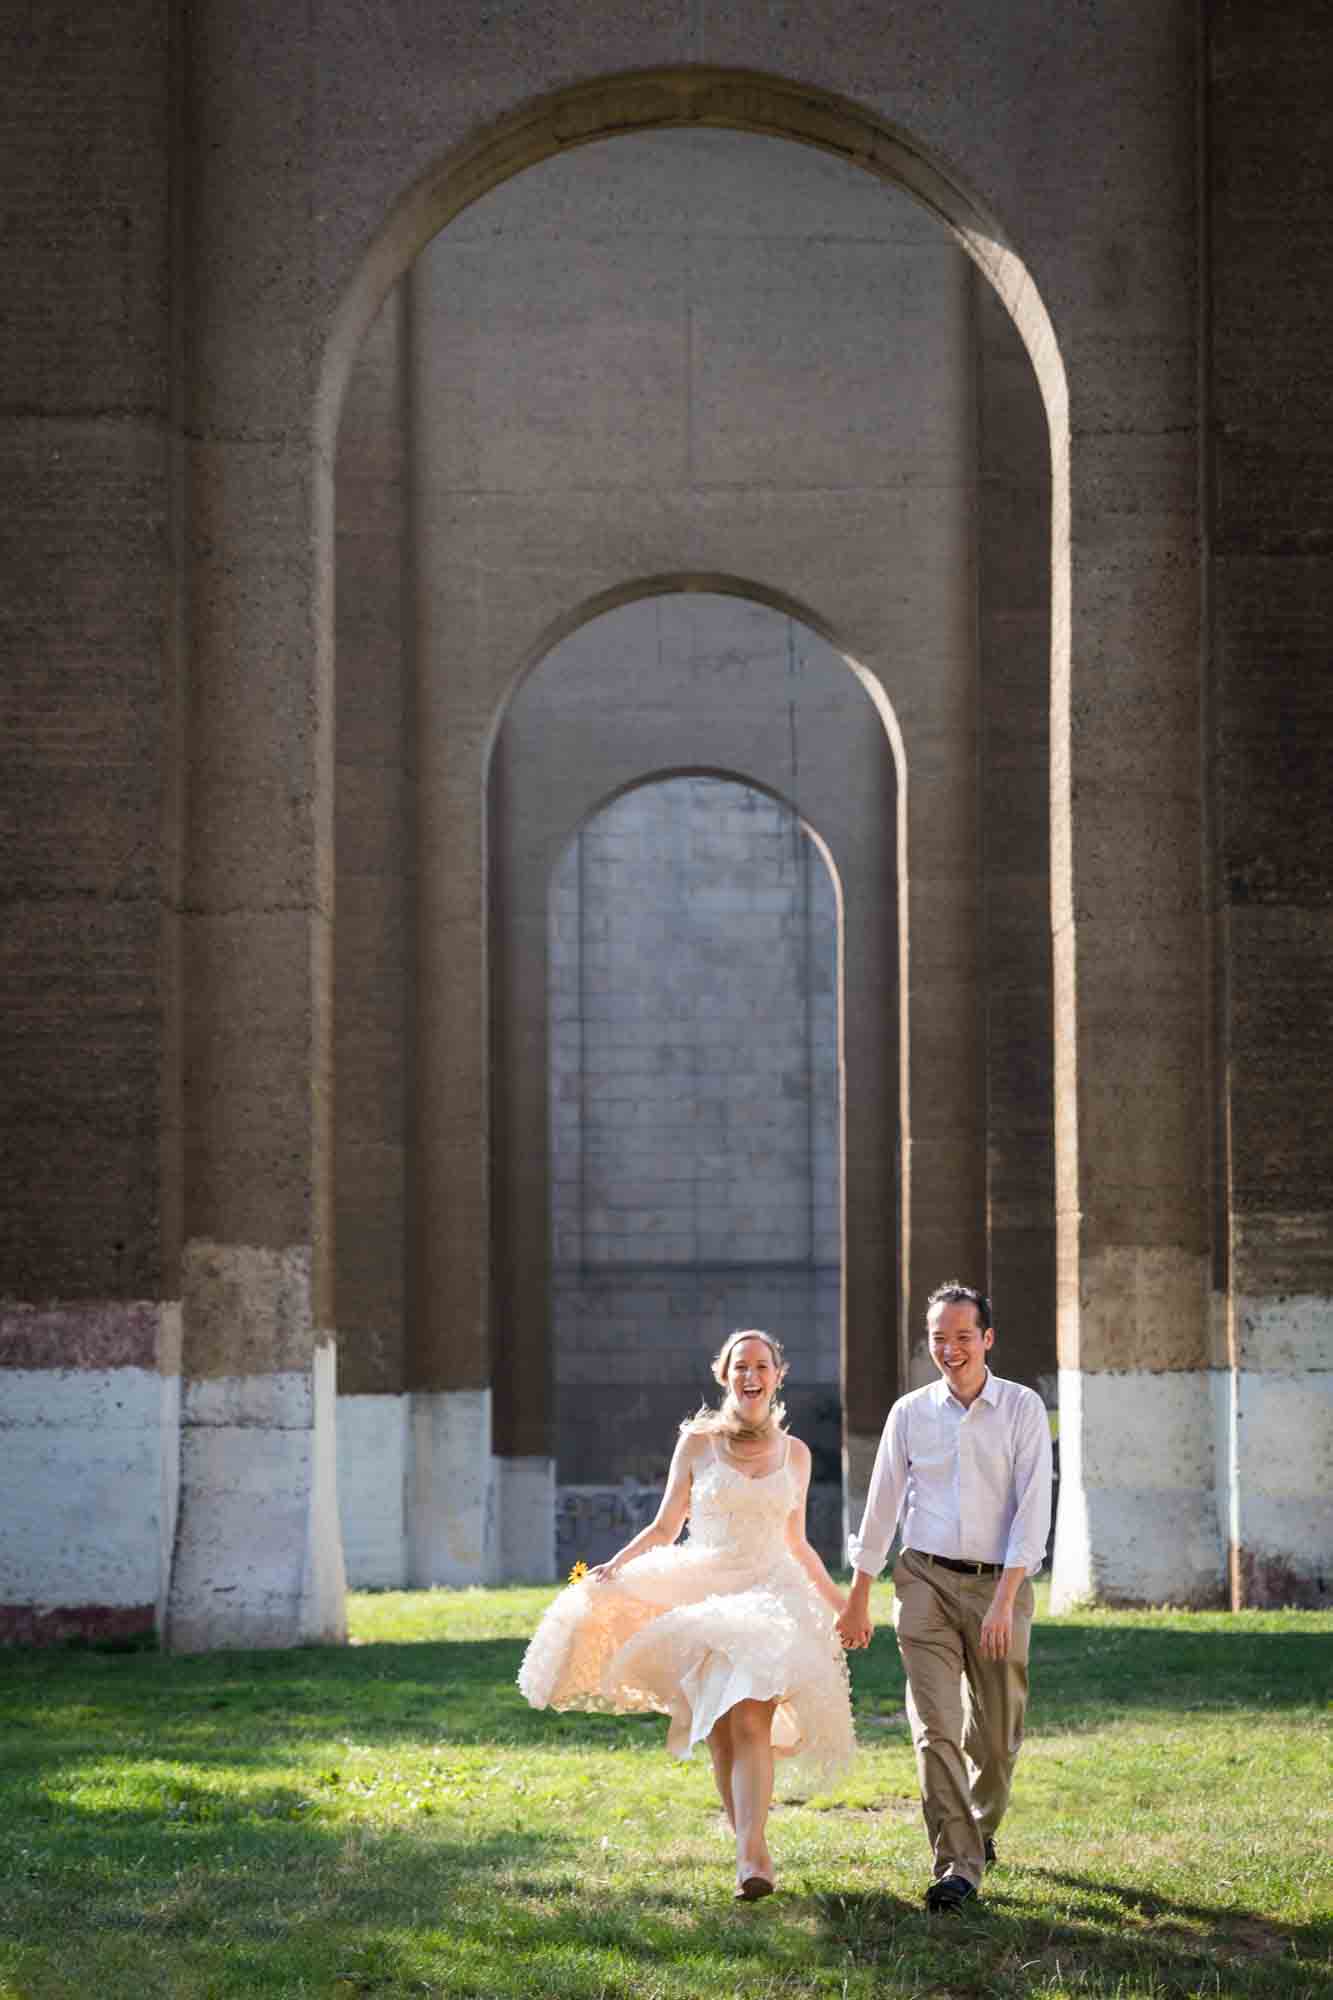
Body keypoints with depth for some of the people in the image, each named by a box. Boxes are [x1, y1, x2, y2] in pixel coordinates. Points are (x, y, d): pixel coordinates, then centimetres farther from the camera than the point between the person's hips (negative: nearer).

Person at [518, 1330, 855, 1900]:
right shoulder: (697, 1443, 5)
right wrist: (616, 1566, -10)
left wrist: (841, 1604, 20)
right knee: (719, 1735, -2)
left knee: (750, 1724, -18)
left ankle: (752, 1858, -24)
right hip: (702, 1596, 0)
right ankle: (749, 1847, 9)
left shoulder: (794, 1454, 10)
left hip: (769, 1598, 0)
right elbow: (663, 1529, 7)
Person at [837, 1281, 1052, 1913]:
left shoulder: (1023, 1409, -2)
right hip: (926, 1580, 1)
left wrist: (1004, 1600, -17)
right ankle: (957, 1866, -13)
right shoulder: (910, 1412, 5)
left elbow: (1033, 1508, -8)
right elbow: (881, 1507, 11)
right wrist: (857, 1599, 12)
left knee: (995, 1733, 9)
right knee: (935, 1727, -11)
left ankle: (981, 1829, 36)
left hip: (998, 1583, -1)